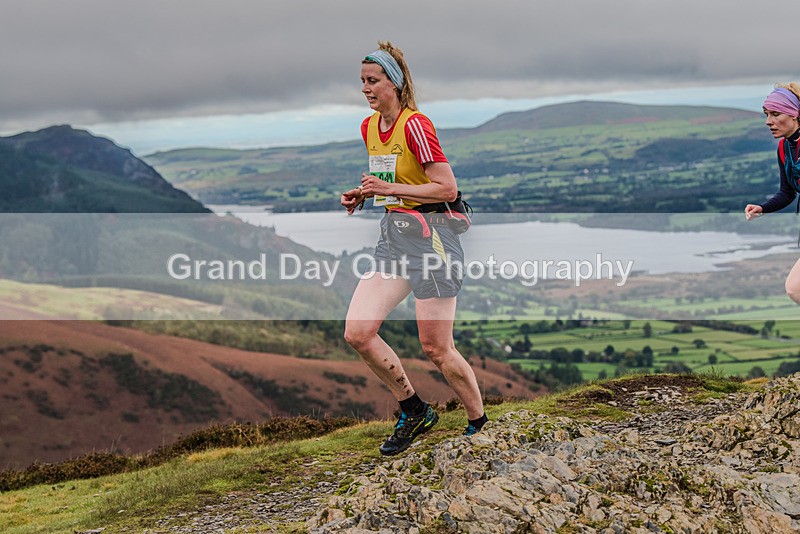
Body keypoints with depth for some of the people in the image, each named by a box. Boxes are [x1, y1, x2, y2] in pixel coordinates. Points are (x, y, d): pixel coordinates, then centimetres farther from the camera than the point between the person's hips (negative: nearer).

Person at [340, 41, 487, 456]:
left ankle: (479, 423, 19)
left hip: (430, 236, -8)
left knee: (436, 348, -2)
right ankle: (414, 411, 14)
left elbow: (447, 189, -16)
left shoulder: (415, 126, -13)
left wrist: (390, 188, -19)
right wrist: (364, 195, 7)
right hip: (392, 236, 8)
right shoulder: (369, 127, 12)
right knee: (357, 333, -3)